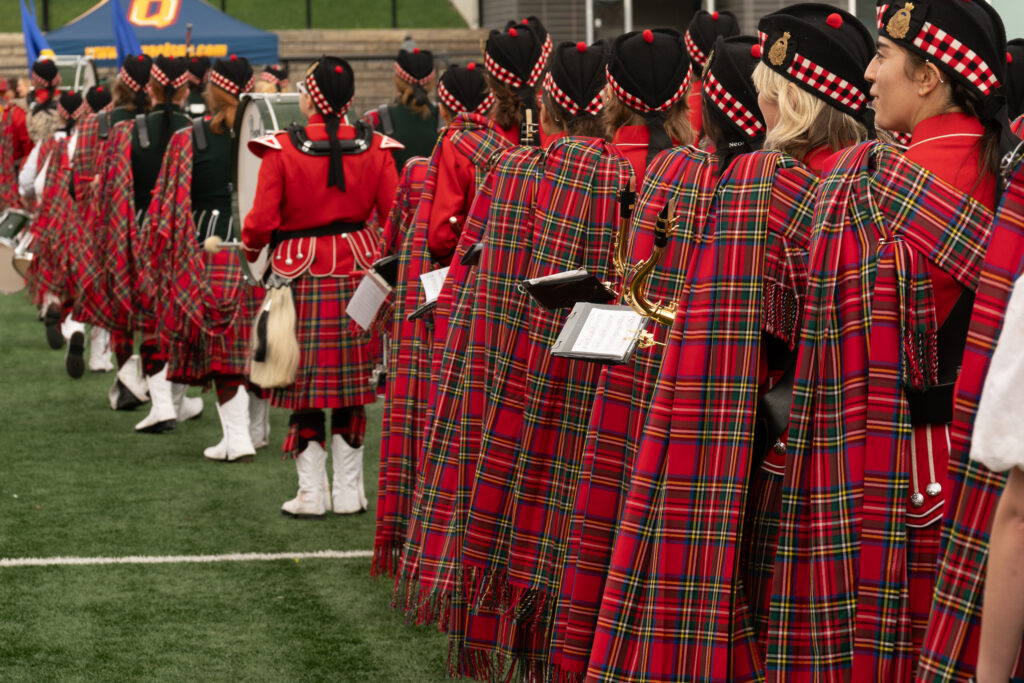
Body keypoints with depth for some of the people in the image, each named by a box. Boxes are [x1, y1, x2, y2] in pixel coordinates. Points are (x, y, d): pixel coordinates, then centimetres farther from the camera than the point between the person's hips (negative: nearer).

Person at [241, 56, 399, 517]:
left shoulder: (281, 150, -11)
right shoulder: (374, 147, -2)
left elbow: (262, 222, -13)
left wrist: (250, 249, 9)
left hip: (301, 275, -2)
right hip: (357, 273, 3)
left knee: (306, 382, 6)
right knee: (351, 383, 10)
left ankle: (312, 492, 7)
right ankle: (349, 491, 14)